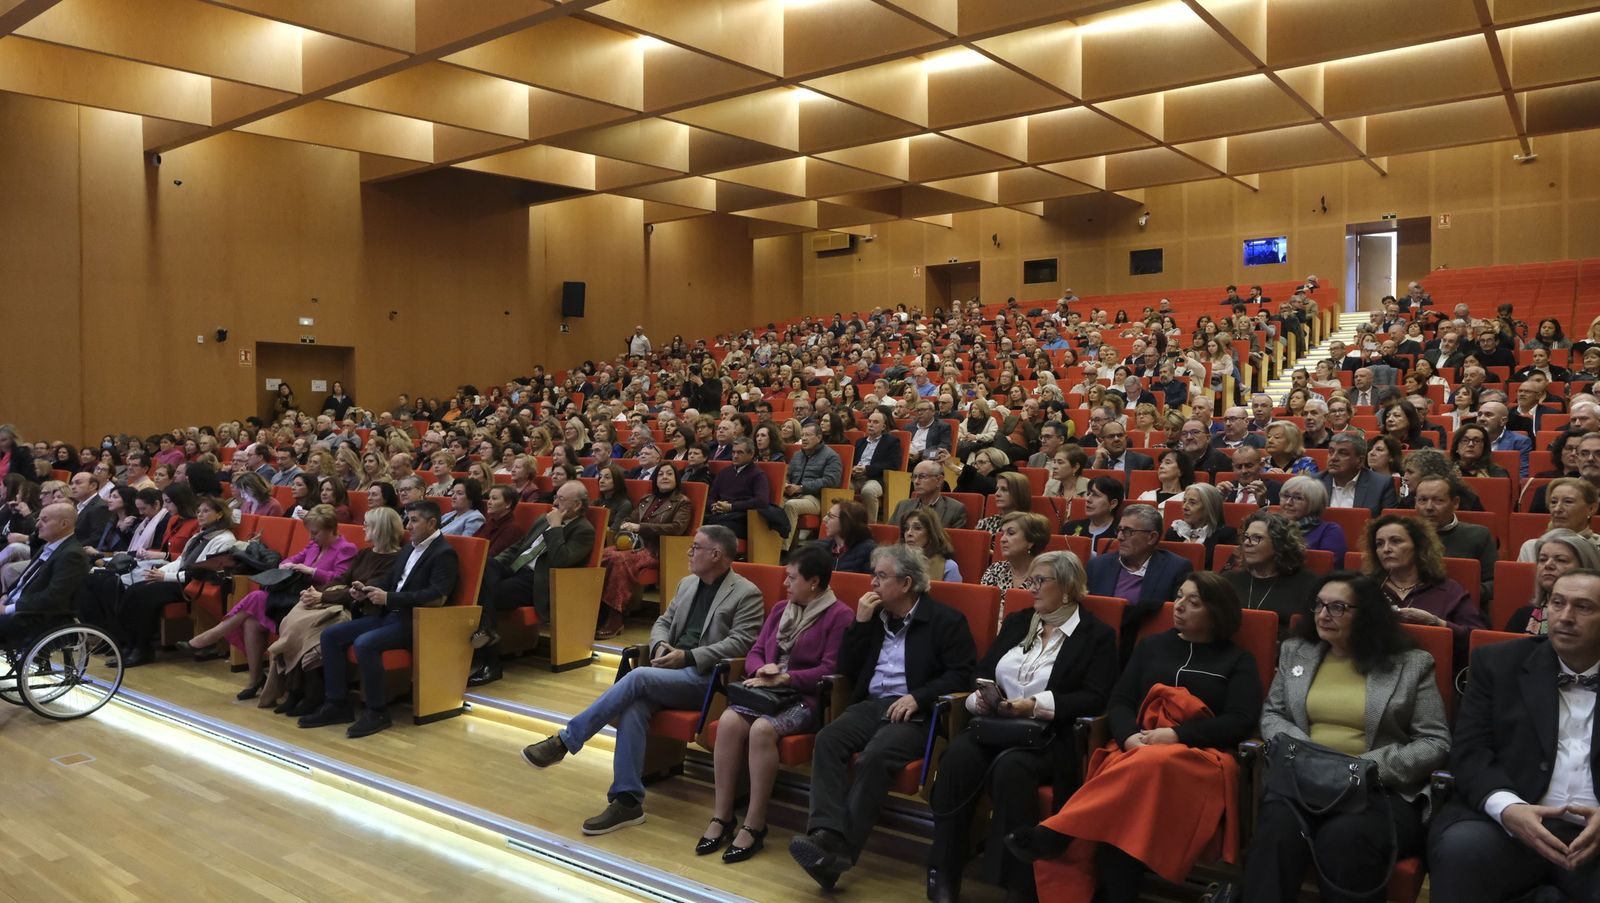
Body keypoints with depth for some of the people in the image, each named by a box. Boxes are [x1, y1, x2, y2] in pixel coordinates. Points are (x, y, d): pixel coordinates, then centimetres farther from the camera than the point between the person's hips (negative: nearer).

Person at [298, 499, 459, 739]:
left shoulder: (444, 553, -11)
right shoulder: (408, 549, 18)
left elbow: (438, 596, -22)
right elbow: (388, 579, 23)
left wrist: (389, 598, -23)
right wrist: (366, 589, 0)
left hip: (414, 622, -9)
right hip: (388, 614, 9)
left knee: (364, 644, -30)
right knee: (330, 635, 0)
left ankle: (376, 712, -16)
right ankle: (337, 704, 5)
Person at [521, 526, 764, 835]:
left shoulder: (747, 594, -3)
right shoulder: (687, 584, 20)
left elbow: (741, 643, -13)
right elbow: (663, 622, 23)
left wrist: (688, 656, -18)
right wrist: (661, 645, -2)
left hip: (705, 676, -6)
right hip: (670, 668, 6)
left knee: (638, 676, -28)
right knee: (634, 705, -26)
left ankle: (564, 740, -19)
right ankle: (627, 800, -23)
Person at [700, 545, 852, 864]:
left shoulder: (840, 616, -4)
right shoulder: (781, 609, 18)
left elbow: (830, 670, -11)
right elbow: (755, 652, 16)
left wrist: (784, 678, -14)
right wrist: (762, 670, -7)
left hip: (807, 698, -6)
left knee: (762, 728, -33)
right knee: (729, 720, -24)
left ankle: (754, 826, -21)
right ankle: (721, 817, -15)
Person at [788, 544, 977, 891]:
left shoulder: (946, 621, 2)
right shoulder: (874, 616, 18)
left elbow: (962, 675, -6)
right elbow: (847, 670, 15)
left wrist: (918, 697, -17)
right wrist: (860, 623, 3)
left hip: (914, 713, -5)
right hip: (871, 704, 5)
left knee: (874, 757, -33)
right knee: (828, 739, -25)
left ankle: (842, 852, -32)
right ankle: (828, 834, -36)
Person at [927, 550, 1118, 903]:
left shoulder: (1097, 635, 4)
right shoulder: (1016, 621, 20)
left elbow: (1094, 698, -7)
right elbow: (982, 671, 19)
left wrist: (1035, 705, -16)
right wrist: (979, 697, -5)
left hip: (1049, 736, -4)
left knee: (1010, 767, -36)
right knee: (958, 756, -28)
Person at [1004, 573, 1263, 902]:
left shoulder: (1238, 660, 14)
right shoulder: (1152, 646, 21)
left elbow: (1242, 721, 0)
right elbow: (1118, 702, 13)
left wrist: (1177, 735, -13)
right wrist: (1130, 738, -10)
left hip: (1202, 759, -2)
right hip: (1137, 751, 3)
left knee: (1152, 766, -39)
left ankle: (1056, 832, -38)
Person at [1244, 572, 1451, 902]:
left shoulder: (1412, 664, 5)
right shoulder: (1295, 652, 16)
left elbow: (1436, 742, 1)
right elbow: (1271, 715, 18)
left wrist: (1370, 767, -13)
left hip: (1384, 789, -2)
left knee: (1343, 837, -36)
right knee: (1277, 827, -33)